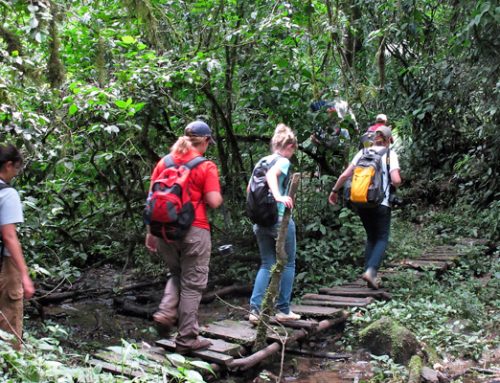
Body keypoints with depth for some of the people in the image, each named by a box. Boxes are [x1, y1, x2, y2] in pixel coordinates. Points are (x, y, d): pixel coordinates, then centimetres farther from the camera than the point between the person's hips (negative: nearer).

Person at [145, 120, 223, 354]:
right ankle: (187, 339, 12)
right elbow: (214, 202, -13)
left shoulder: (164, 163, 7)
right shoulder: (206, 167, -6)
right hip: (194, 231, -4)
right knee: (192, 284, 7)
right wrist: (219, 196, 10)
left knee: (176, 274, 26)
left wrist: (150, 231, 12)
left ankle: (166, 313, 6)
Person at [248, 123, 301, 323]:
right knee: (288, 264, 9)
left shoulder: (261, 161, 12)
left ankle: (254, 309, 4)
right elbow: (271, 175, -29)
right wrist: (278, 196, -41)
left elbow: (249, 188, 14)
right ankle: (283, 310, 14)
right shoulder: (283, 161, -8)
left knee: (266, 265, 13)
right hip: (280, 219, -6)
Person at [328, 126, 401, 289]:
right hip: (380, 203, -4)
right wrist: (395, 184, 9)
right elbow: (396, 180, -14)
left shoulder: (363, 152, 8)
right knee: (382, 238, 6)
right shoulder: (390, 154, -2)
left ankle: (369, 272, 13)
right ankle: (371, 270, -15)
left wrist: (334, 191, 16)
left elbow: (344, 175, 4)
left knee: (371, 237, 18)